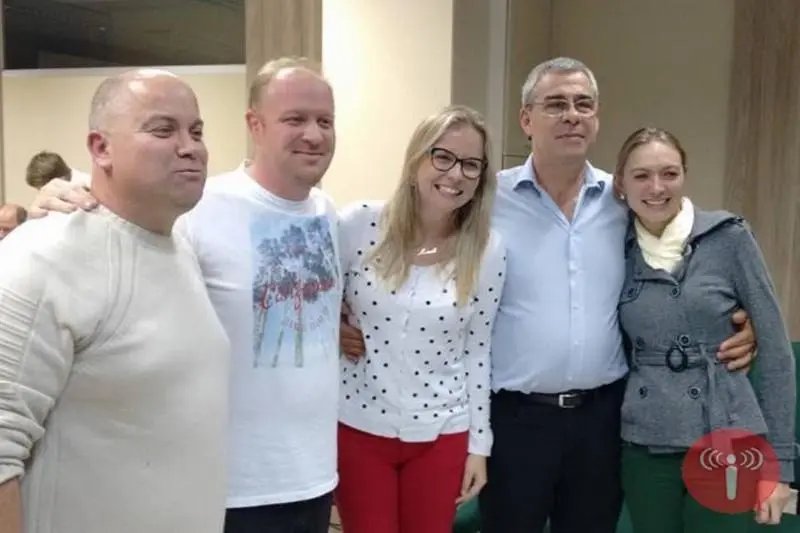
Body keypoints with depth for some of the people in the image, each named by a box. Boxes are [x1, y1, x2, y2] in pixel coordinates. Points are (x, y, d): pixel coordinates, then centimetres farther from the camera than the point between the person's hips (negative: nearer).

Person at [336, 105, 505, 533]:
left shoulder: (488, 252, -4)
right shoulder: (358, 225, -9)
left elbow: (478, 351, 2)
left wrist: (479, 443, 4)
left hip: (441, 435, 1)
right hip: (358, 426, -1)